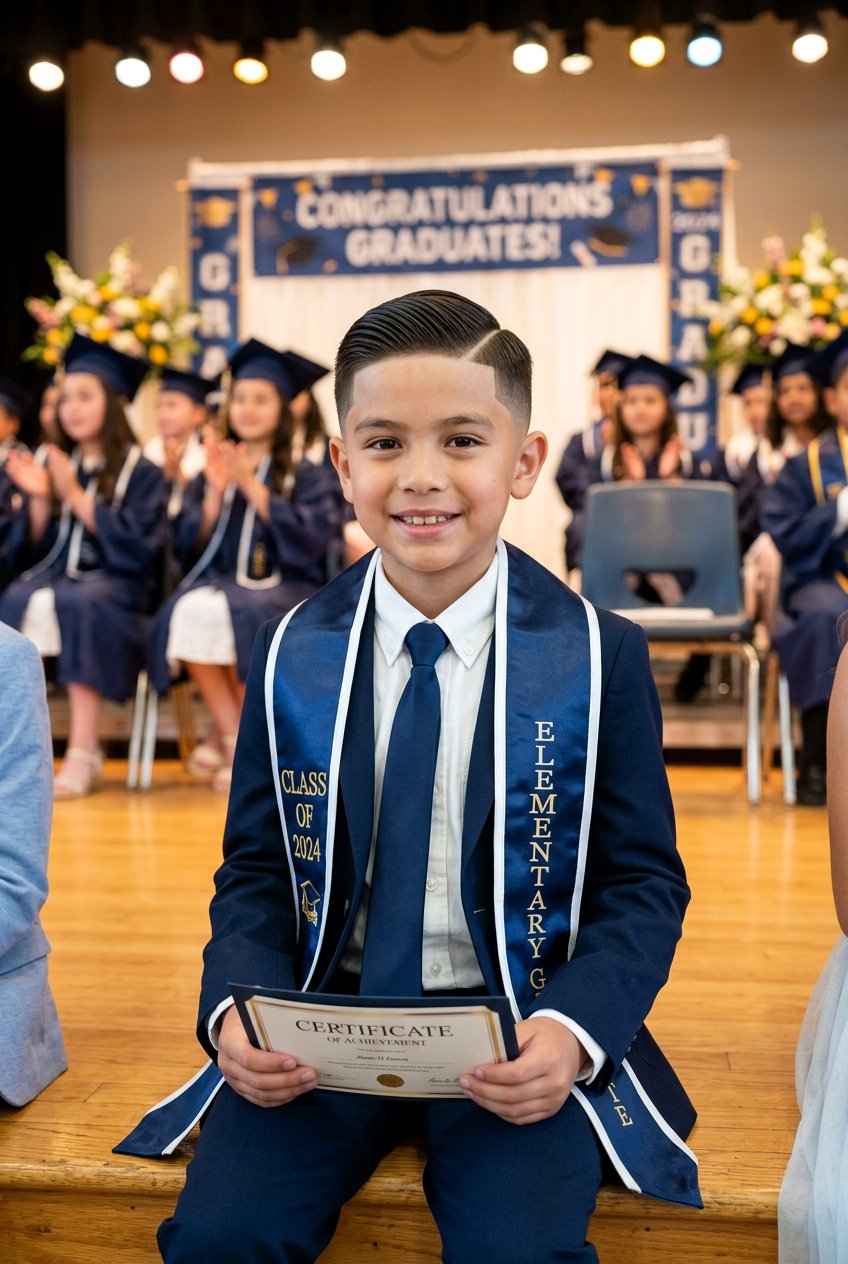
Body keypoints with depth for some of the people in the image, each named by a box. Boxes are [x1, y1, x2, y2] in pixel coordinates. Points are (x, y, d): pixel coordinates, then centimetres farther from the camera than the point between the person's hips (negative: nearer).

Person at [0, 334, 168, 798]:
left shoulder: (140, 471, 4)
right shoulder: (50, 463, 15)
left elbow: (138, 545, -10)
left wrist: (76, 495, -13)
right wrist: (38, 500, -6)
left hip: (113, 581, -4)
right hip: (53, 574, 4)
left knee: (80, 605, -36)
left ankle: (84, 752, -35)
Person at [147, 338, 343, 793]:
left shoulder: (307, 476, 7)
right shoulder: (209, 473, 16)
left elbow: (311, 541, -9)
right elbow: (188, 548, 7)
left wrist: (251, 486, -12)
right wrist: (216, 491, -7)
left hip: (285, 589, -3)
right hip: (219, 581, 3)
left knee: (242, 612, -35)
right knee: (188, 610, -31)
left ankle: (239, 735, -15)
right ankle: (235, 741, -21)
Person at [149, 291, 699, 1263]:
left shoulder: (600, 654, -6)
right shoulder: (293, 656, 1)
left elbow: (644, 880, -2)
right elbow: (255, 871, 6)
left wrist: (572, 1028, -20)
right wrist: (237, 1006, -13)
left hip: (519, 1035, -1)